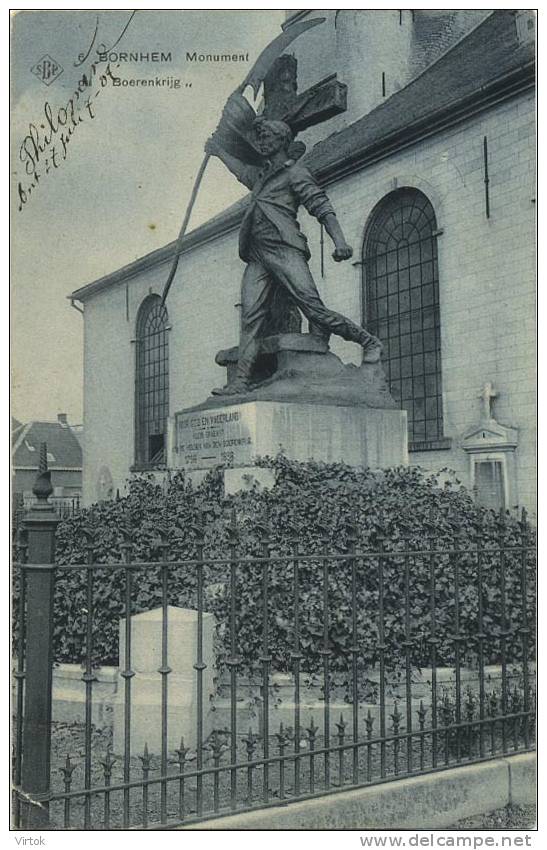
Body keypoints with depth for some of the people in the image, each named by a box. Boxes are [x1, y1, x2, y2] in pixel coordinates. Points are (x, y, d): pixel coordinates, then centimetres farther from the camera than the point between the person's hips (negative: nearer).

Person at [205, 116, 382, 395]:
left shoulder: (295, 172, 6)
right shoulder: (261, 174, 29)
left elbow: (323, 208, -6)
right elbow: (242, 171, 54)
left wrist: (339, 241, -22)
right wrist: (218, 151, 66)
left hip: (284, 249, -7)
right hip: (257, 257, 7)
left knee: (312, 306, -17)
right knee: (250, 317, -6)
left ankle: (369, 342, -4)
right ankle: (241, 381, -12)